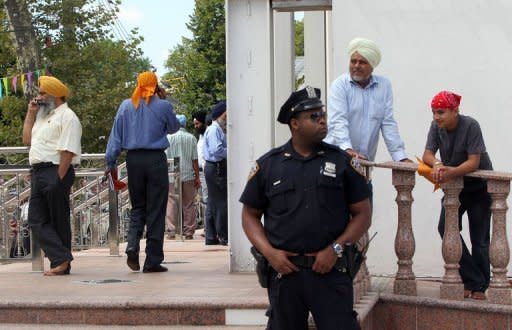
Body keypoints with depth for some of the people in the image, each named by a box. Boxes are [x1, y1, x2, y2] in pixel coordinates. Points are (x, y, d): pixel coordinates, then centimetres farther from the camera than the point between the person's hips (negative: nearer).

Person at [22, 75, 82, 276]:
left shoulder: (67, 117, -8)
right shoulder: (42, 116, 22)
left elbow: (68, 152, -15)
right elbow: (27, 140, 24)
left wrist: (58, 179, -20)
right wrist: (30, 114, 17)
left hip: (56, 172, -9)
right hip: (38, 172, 9)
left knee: (58, 220, -3)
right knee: (37, 221, -1)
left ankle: (61, 262, 2)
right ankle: (62, 259, -5)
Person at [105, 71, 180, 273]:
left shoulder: (126, 106, 3)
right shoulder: (163, 106, -4)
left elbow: (116, 135, 4)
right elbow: (173, 128, 13)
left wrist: (111, 162, 9)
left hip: (134, 159, 3)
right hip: (156, 159, -3)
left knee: (138, 207, 15)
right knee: (155, 210, 3)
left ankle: (132, 246, -9)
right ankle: (153, 261, 4)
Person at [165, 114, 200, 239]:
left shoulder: (168, 137, -2)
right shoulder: (191, 138, 2)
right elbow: (194, 160, 2)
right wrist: (197, 177, 7)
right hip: (188, 175, 2)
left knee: (171, 203, 1)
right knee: (189, 204, 7)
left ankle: (171, 231, -3)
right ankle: (189, 231, 9)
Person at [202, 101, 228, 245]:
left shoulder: (220, 129, 18)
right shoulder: (214, 130, -13)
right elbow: (216, 150, -23)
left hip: (219, 167, 11)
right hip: (216, 168, -11)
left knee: (213, 203, 11)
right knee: (221, 202, -7)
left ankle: (211, 237, 15)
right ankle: (223, 237, -4)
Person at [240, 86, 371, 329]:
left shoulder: (342, 161, 4)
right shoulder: (268, 165, 6)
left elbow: (362, 214, 5)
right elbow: (250, 215, 10)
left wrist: (335, 248, -7)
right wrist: (269, 252, -5)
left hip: (330, 271, -1)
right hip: (284, 270, 1)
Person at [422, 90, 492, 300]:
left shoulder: (470, 126, -23)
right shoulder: (436, 127, -8)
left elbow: (474, 162, -28)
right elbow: (427, 155, -11)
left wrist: (451, 172, -44)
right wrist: (437, 164, -35)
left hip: (479, 186, -5)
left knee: (479, 238, 0)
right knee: (446, 228, -11)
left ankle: (479, 286, 15)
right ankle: (472, 280, -2)